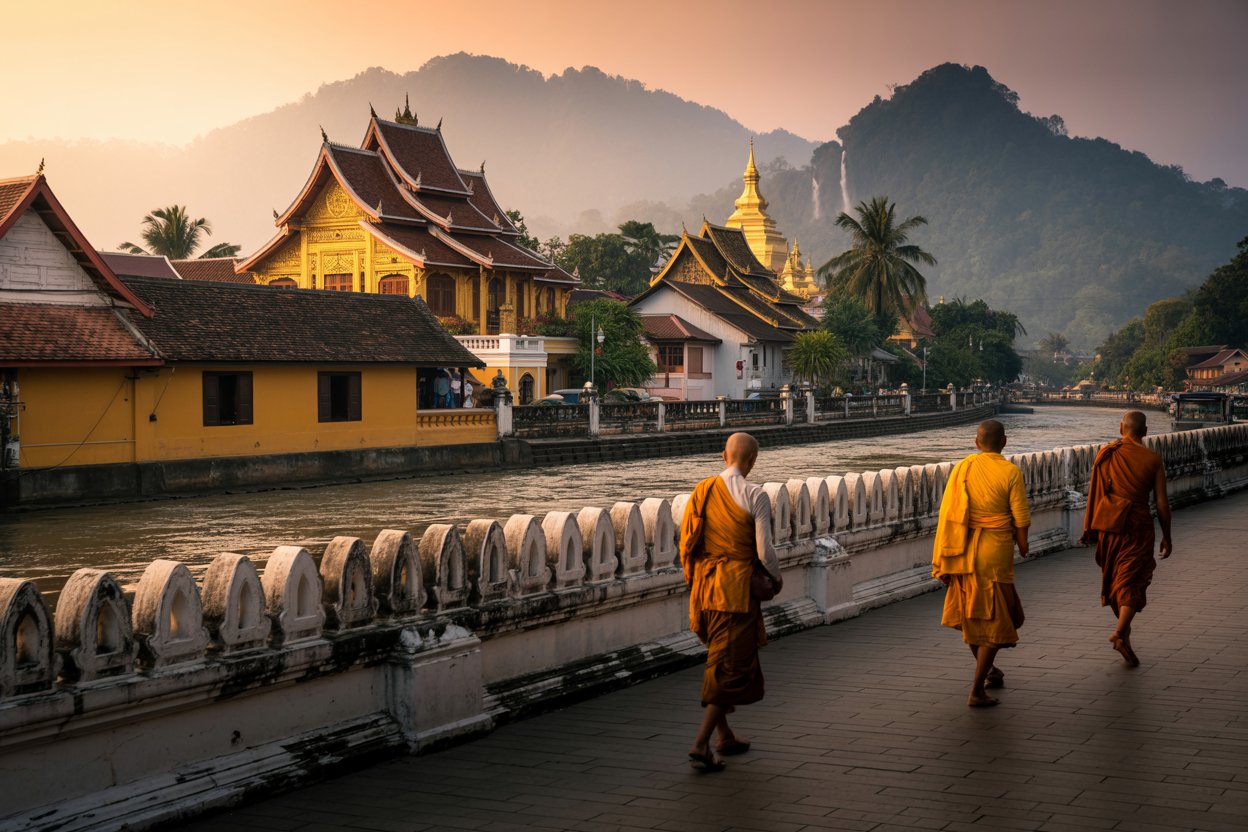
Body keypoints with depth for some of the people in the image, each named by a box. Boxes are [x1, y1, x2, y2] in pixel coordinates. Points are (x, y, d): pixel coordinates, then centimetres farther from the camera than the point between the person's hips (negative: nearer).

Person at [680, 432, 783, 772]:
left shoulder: (701, 491, 5)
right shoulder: (755, 496, -11)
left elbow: (686, 541, 7)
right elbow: (764, 551, -12)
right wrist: (777, 579, 6)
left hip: (703, 588, 6)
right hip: (736, 589, -6)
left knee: (719, 662, 20)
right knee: (731, 666, -1)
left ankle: (725, 736, 30)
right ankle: (701, 744, -9)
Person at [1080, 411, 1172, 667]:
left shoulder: (1106, 454, 0)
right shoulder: (1153, 460, -6)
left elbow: (1095, 493, 1)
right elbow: (1161, 503, -4)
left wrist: (1090, 528, 9)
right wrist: (1166, 537, 6)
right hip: (1138, 525, -3)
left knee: (1113, 576, 19)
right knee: (1132, 580, 0)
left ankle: (1123, 627, 31)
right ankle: (1121, 631, -18)